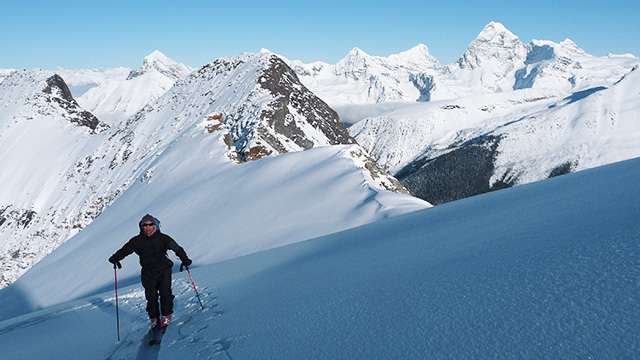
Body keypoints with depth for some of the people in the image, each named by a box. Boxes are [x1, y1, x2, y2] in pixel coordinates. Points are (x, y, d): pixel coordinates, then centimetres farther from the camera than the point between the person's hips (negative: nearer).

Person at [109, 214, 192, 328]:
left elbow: (177, 248, -3)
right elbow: (125, 250, -2)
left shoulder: (162, 238, -5)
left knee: (165, 293, -12)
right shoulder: (137, 241, -1)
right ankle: (154, 318, 18)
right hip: (148, 273, 1)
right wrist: (115, 258, -21)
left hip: (163, 270, -1)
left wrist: (185, 260, -13)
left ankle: (166, 315, 4)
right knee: (151, 296, 1)